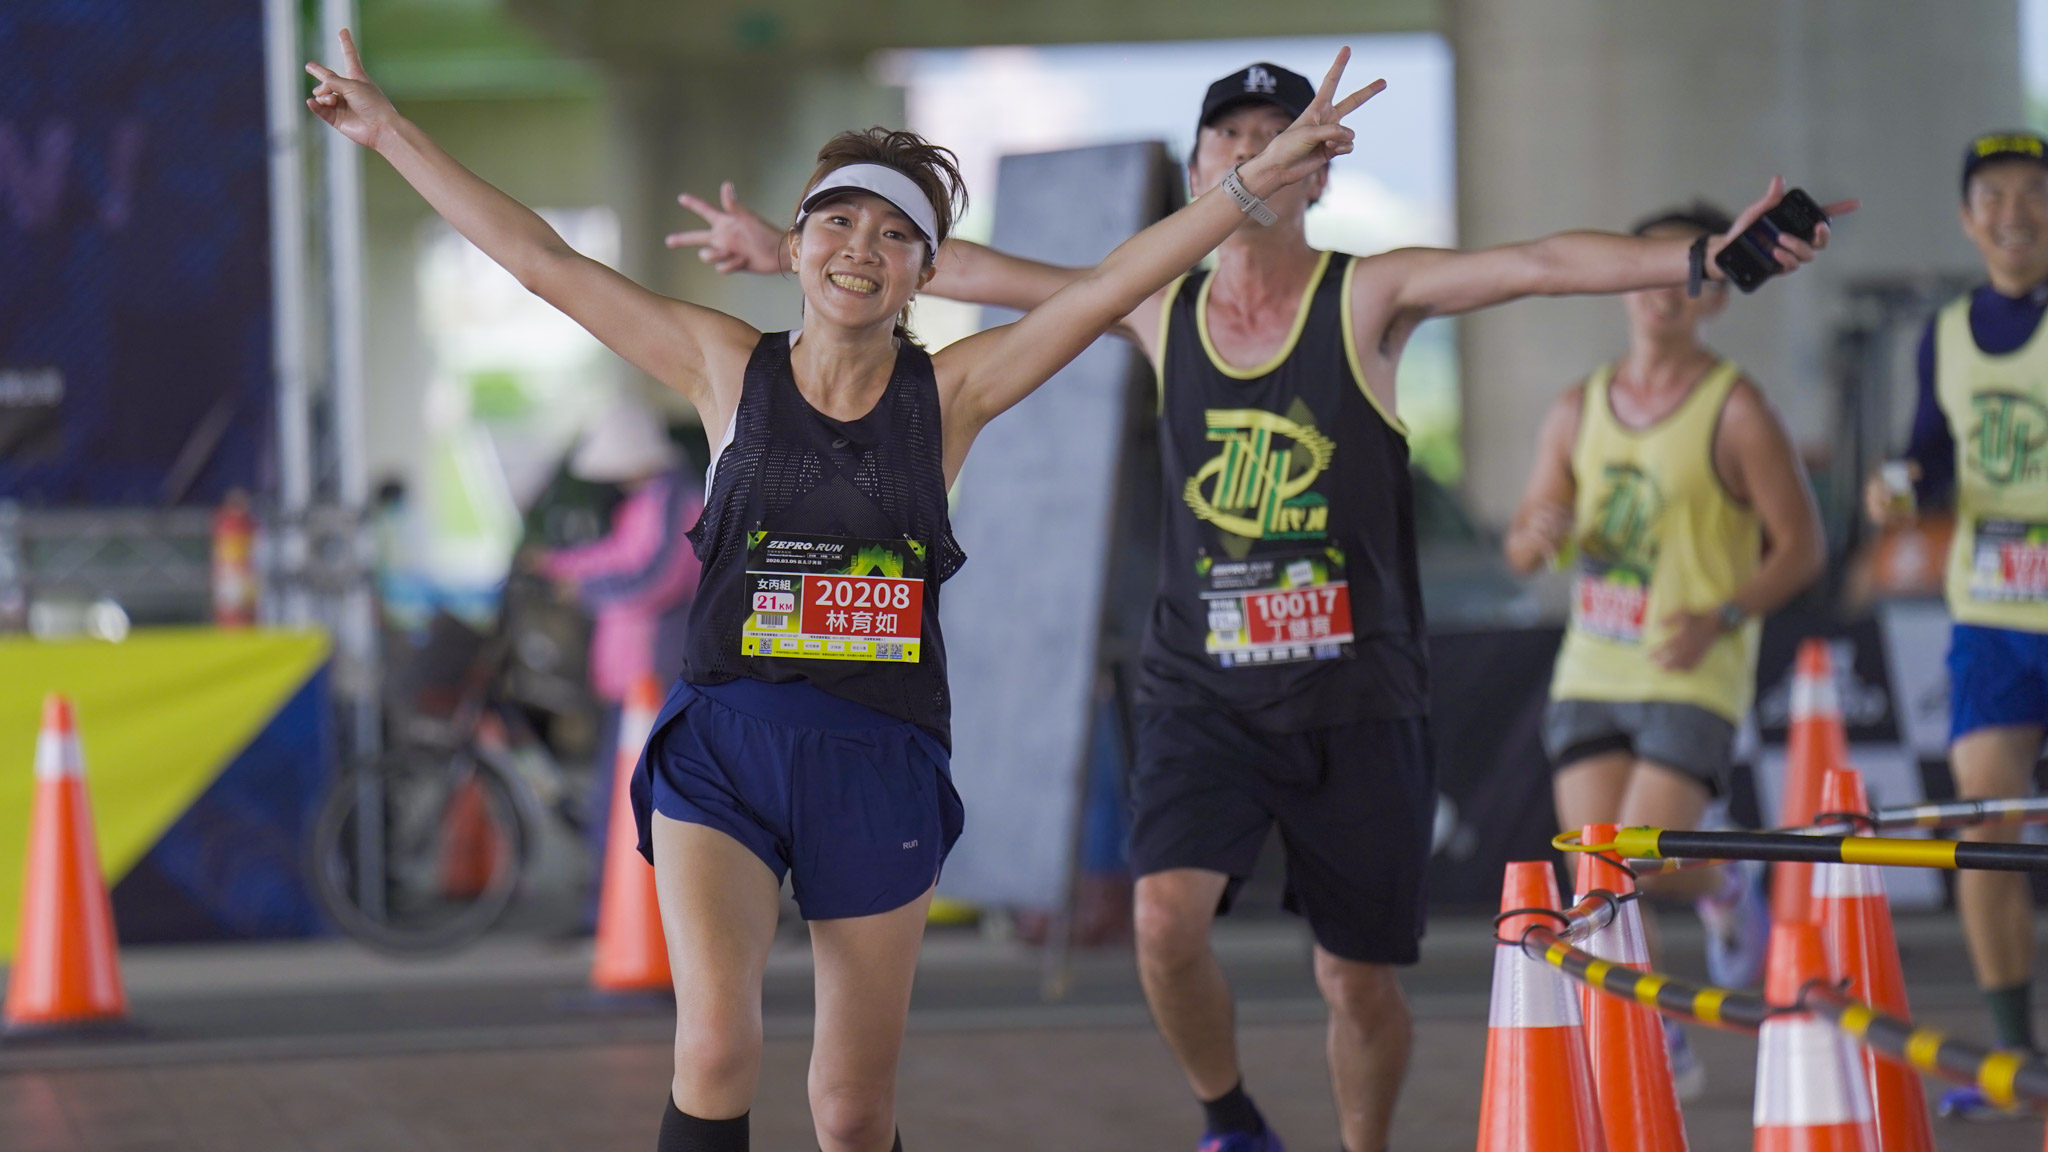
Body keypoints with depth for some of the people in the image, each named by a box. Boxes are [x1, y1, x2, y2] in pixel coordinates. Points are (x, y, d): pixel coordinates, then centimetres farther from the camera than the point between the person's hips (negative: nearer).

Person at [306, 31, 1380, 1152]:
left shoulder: (949, 392, 3)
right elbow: (541, 261, 4)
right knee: (716, 1049, -23)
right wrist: (389, 132, 4)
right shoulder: (731, 369, 3)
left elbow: (1114, 283, -3)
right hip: (724, 737, -1)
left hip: (880, 761, 1)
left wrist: (1259, 176, -11)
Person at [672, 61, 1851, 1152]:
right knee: (1168, 914, -20)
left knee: (1361, 977, 4)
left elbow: (1537, 264, -18)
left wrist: (1699, 257, -32)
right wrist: (791, 251, 19)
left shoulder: (1367, 298, -4)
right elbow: (972, 271, 13)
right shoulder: (1160, 310, 5)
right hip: (1206, 691, 1)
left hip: (1356, 701, -1)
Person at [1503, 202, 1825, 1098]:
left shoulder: (1735, 410, -6)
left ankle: (1728, 890, 22)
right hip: (1591, 671, 5)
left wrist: (1721, 617, -20)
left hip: (1693, 679, -4)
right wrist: (1537, 536, -11)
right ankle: (1658, 1051, 13)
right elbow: (1522, 551, 14)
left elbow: (1802, 545, -6)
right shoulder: (1578, 412, 8)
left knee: (1650, 863, -14)